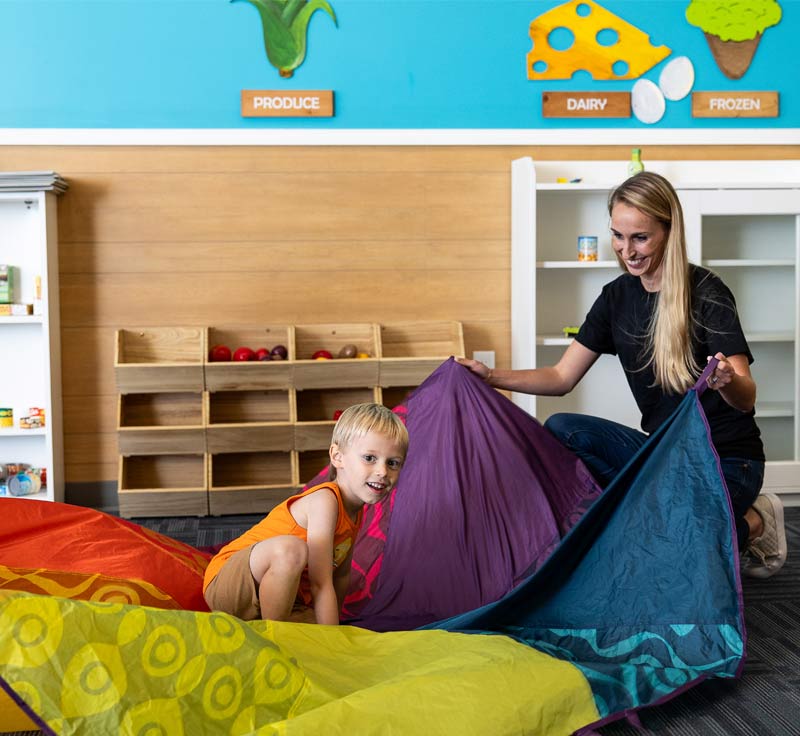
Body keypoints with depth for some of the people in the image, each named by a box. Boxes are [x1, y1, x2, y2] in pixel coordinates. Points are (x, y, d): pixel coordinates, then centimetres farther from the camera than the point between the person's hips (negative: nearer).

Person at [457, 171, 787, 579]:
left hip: (726, 461, -5)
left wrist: (728, 381, -45)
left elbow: (747, 399, -21)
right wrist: (492, 377, -12)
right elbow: (562, 377, 3)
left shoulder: (707, 293, -14)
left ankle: (750, 523, 0)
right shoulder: (617, 296, 3)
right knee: (560, 430, -17)